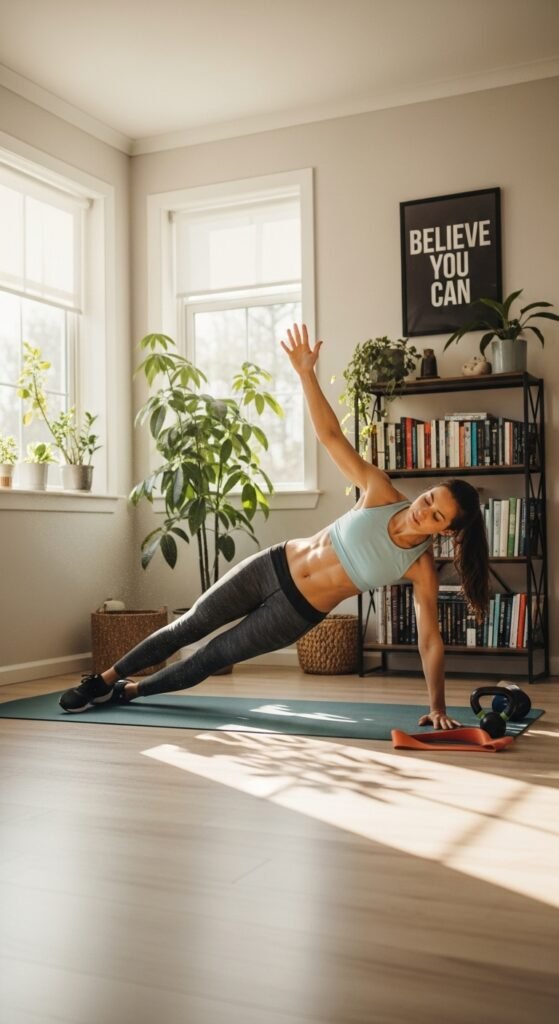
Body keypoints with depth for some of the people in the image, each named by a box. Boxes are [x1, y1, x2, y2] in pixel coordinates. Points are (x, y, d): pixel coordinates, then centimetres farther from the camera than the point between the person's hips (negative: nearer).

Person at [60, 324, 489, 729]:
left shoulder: (421, 569, -17)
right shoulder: (381, 493, -14)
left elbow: (431, 641, -11)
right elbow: (331, 436, -17)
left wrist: (437, 707, -12)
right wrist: (306, 372, -28)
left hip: (298, 613, -1)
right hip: (273, 567, 1)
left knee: (214, 656, 10)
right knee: (187, 628, 9)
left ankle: (130, 690, 34)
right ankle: (105, 679, 28)